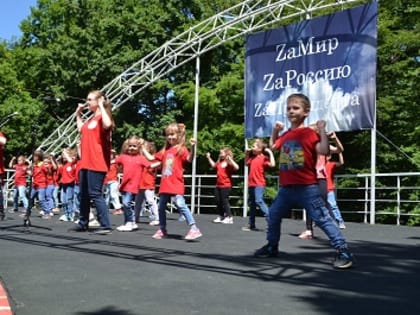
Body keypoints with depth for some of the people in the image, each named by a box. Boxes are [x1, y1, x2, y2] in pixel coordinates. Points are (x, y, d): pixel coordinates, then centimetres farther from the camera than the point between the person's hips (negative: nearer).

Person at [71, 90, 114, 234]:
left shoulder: (102, 117, -9)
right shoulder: (90, 118, 18)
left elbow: (107, 125, -33)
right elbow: (81, 130, 34)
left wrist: (102, 106, -22)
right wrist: (78, 114, 26)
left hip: (96, 163, -10)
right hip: (85, 162, 10)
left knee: (95, 194, -11)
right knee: (83, 194, 15)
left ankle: (106, 225, -8)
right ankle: (83, 223, 26)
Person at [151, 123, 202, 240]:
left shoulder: (181, 149, -4)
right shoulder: (165, 150, 16)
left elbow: (189, 159, -21)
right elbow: (151, 158, 25)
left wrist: (193, 147, -36)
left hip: (176, 185, -8)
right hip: (165, 185, 8)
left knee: (180, 205, -21)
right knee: (161, 207, 14)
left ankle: (194, 229, -21)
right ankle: (162, 230, 29)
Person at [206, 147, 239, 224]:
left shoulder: (229, 163, -10)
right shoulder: (219, 162, 12)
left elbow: (236, 167, -27)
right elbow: (213, 165, 32)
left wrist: (230, 159, -30)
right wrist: (209, 158, 27)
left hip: (226, 185, -8)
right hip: (218, 185, 8)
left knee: (224, 201, -7)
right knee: (218, 201, 10)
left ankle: (229, 217, 1)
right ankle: (221, 216, 21)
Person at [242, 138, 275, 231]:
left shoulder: (263, 158, -10)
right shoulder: (252, 158, 13)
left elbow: (272, 164, -25)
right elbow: (246, 163, 32)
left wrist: (270, 153, -20)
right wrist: (247, 153, 23)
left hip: (259, 184, -8)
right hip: (251, 184, 8)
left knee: (259, 201, -21)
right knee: (252, 204, 12)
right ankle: (251, 225, 20)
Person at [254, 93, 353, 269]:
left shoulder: (309, 133, -8)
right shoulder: (286, 135, 12)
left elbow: (324, 151, -21)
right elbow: (273, 147, 31)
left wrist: (322, 130, -19)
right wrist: (275, 131, 21)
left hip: (307, 187, -7)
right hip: (286, 188, 7)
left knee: (322, 218, -10)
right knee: (273, 216, 17)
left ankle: (343, 251, -4)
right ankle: (272, 247, 36)